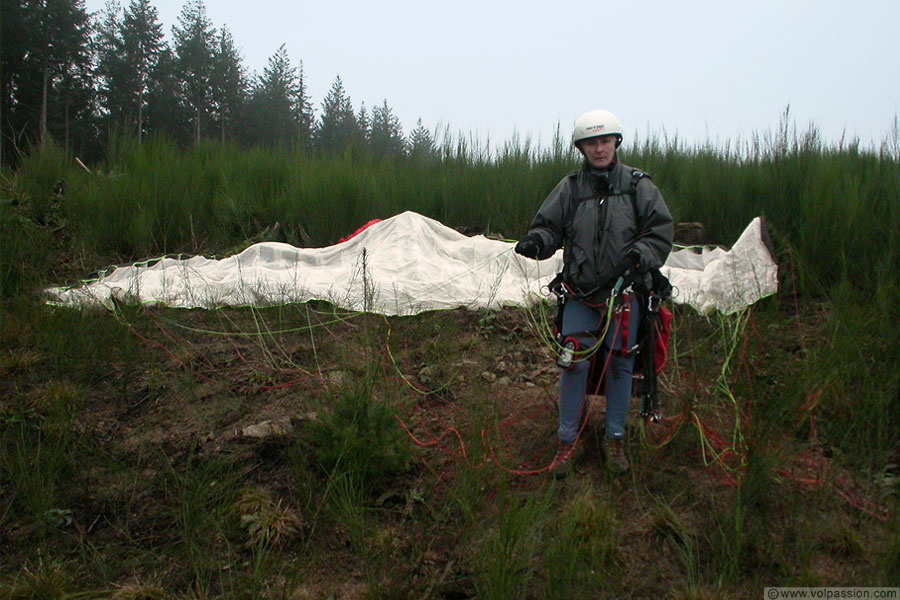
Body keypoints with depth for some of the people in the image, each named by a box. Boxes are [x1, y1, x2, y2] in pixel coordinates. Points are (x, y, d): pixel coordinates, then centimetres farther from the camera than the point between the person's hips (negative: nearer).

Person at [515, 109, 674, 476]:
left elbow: (662, 230, 2)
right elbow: (549, 226, 8)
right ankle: (567, 440, 12)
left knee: (619, 364, 7)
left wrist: (640, 254, -17)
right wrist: (536, 242, -14)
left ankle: (615, 439, 25)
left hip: (625, 292, 0)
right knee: (573, 362, -5)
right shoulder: (569, 188, 4)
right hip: (580, 294, 0)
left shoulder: (638, 186, 2)